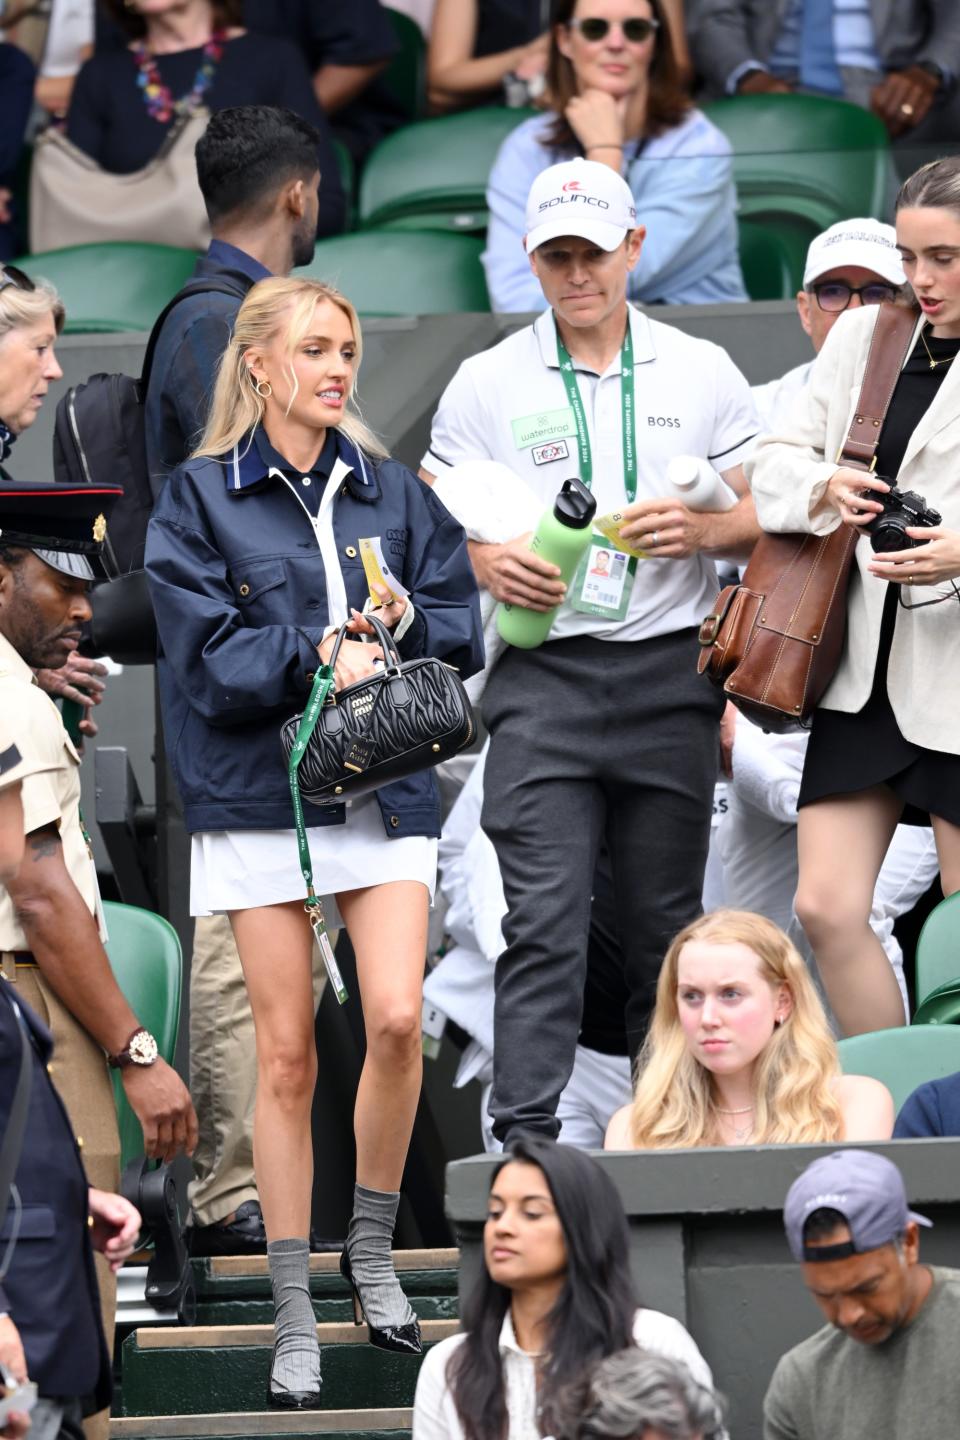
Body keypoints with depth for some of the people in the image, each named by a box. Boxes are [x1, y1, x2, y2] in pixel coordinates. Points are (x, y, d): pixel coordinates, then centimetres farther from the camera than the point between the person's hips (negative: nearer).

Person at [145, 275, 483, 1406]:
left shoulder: (393, 493, 11)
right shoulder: (199, 499, 2)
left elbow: (464, 634, 9)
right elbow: (205, 662, -7)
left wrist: (403, 621, -11)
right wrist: (318, 655, -18)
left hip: (384, 788, 2)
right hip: (257, 796, -2)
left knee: (396, 1019, -13)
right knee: (287, 1054, -1)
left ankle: (372, 1248, 10)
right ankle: (294, 1318, 7)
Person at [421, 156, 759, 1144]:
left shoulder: (702, 373, 10)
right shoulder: (486, 384, 7)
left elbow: (763, 517, 12)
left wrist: (700, 531, -10)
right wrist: (488, 563, -13)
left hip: (670, 675, 2)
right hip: (545, 674, -2)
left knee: (664, 921, 7)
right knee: (543, 919, -12)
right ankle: (526, 1137, -16)